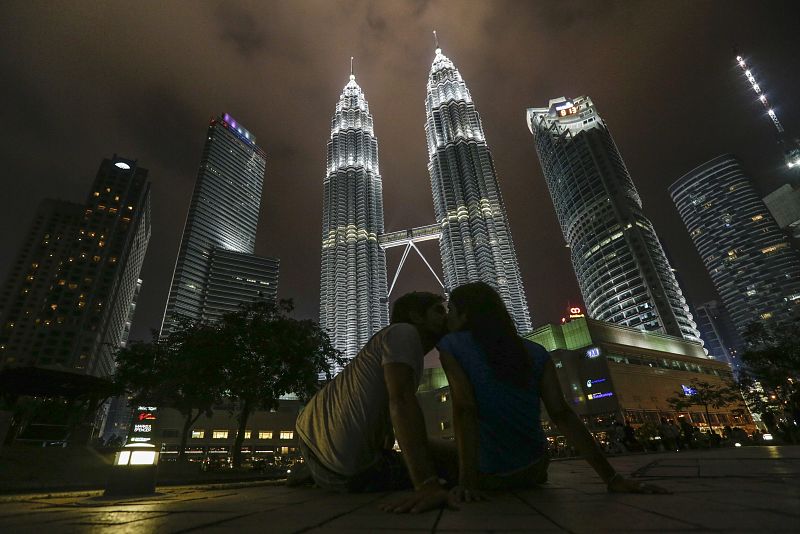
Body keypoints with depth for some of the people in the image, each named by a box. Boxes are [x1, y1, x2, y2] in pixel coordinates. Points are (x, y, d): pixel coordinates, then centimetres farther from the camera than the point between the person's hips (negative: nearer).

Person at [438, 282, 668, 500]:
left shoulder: (451, 345, -13)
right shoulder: (535, 352, -3)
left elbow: (464, 409, -24)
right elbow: (562, 414, -11)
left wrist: (466, 480, -27)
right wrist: (612, 478, -11)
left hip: (486, 475, -5)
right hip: (533, 472, 5)